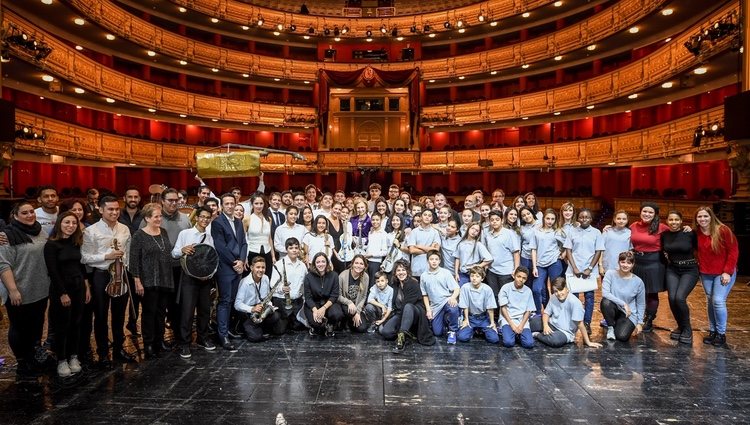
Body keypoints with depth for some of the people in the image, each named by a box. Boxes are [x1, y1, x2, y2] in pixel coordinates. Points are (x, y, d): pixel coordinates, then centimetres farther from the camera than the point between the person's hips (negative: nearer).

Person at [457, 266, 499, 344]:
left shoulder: (487, 289, -15)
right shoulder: (465, 288, -16)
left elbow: (490, 308, -8)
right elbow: (465, 306, -7)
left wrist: (492, 322, -6)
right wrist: (466, 320, -4)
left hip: (484, 318, 0)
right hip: (470, 317, 0)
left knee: (494, 339, -15)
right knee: (462, 337, -19)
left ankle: (482, 330, 16)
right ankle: (473, 330, 13)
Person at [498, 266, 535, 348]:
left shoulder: (528, 291, 4)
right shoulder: (506, 288, -4)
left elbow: (528, 311, 4)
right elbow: (503, 308, -5)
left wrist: (521, 325, -10)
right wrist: (512, 324, -13)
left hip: (522, 320, 2)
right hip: (507, 319, -2)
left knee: (529, 344, -20)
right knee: (508, 342, -26)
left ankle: (518, 334, 11)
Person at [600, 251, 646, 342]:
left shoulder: (638, 281, -5)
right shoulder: (610, 274, -9)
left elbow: (641, 304, 4)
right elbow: (605, 293, -21)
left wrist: (640, 323, 1)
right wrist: (623, 304, -23)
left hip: (628, 313, 0)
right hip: (613, 309, 0)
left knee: (622, 337, -24)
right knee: (605, 302, -35)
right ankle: (611, 327, -7)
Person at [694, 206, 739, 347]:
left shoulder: (723, 230, -14)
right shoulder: (696, 234, -1)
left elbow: (733, 251, -12)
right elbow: (697, 252, 8)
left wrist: (727, 272, -15)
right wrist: (699, 267, -8)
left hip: (723, 273, -4)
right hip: (705, 274, 5)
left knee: (718, 301, -11)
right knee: (710, 302, 10)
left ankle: (721, 334, 5)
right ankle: (712, 331, 22)